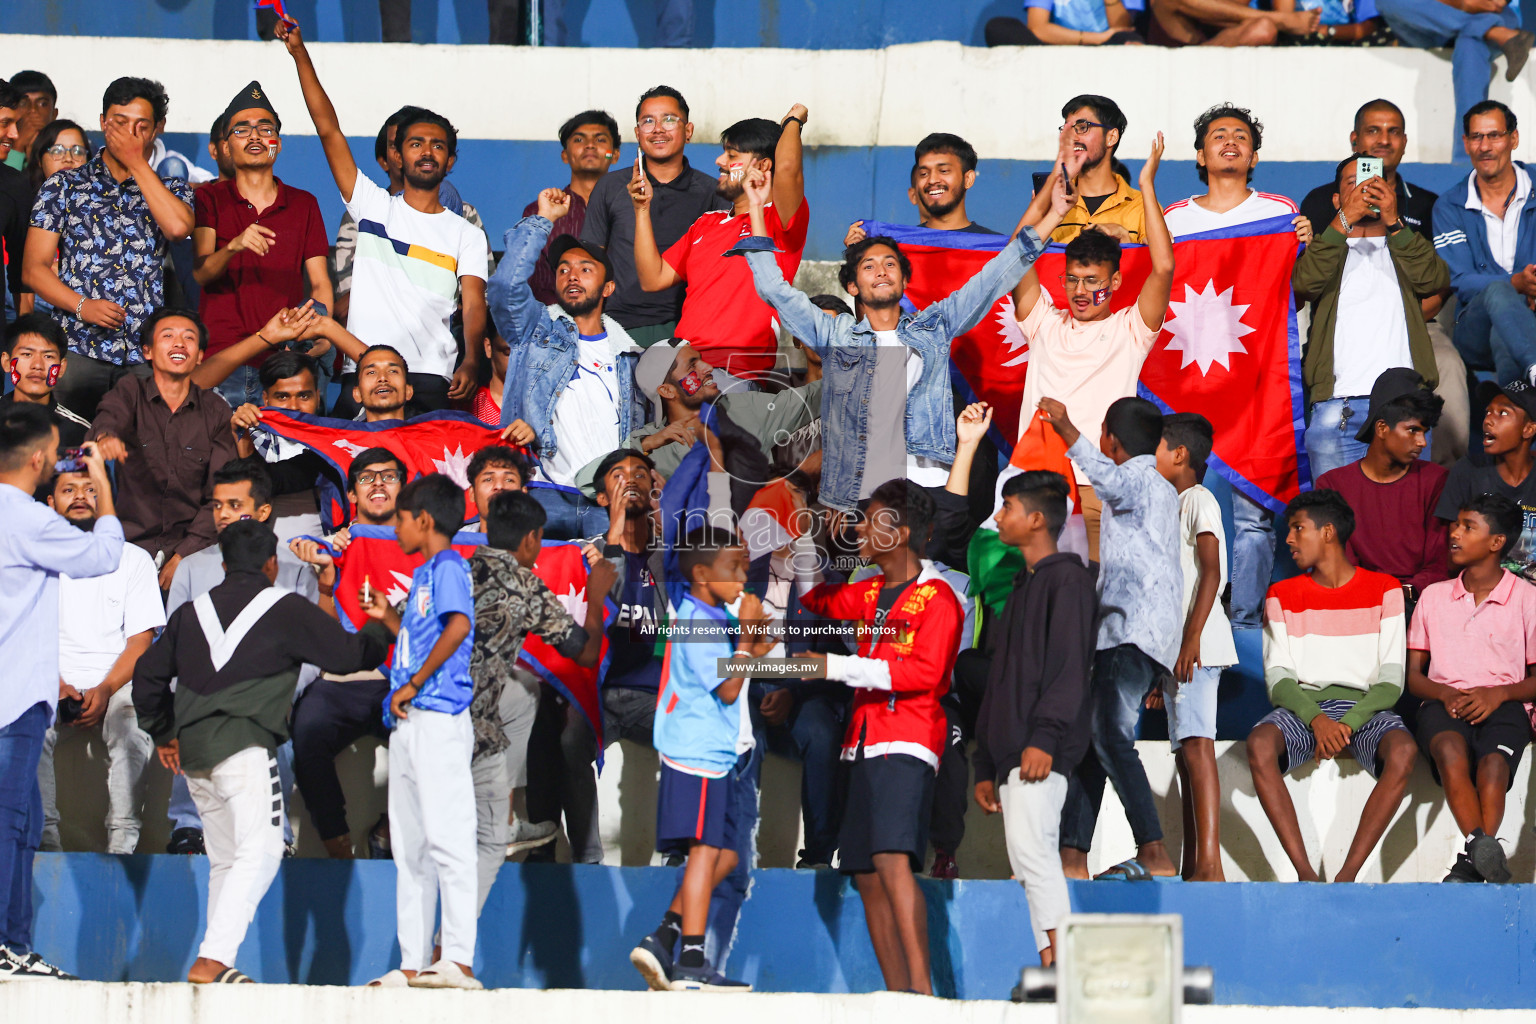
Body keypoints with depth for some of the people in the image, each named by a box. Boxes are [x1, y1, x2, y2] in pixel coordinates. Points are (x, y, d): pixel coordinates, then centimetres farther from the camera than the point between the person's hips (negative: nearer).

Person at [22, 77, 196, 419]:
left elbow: (178, 227, -10)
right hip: (78, 348, -1)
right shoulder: (63, 186, 12)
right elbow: (34, 268, 6)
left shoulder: (170, 190, 15)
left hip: (146, 353, 1)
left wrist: (137, 162, -3)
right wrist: (81, 306, -11)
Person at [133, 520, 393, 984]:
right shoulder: (283, 608, 5)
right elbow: (348, 653, 9)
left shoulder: (191, 612, 19)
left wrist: (162, 733, 30)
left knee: (224, 859, 15)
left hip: (192, 752, 6)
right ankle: (212, 959, -26)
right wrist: (382, 632, 29)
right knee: (260, 852, -12)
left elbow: (148, 675, 18)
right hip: (243, 746, -6)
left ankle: (217, 963, 11)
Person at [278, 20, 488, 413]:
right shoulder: (374, 207, 14)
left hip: (432, 379, -1)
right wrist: (299, 53, 3)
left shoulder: (466, 235, 12)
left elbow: (474, 305, -1)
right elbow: (329, 130, 9)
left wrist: (470, 362, -22)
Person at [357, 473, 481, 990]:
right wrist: (388, 616, 24)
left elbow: (459, 625, -25)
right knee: (410, 849, 10)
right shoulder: (423, 574, 22)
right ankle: (414, 963, 12)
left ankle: (459, 960, -19)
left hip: (438, 720, -11)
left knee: (447, 839, -14)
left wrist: (414, 684, -22)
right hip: (408, 725, 11)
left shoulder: (448, 567, -7)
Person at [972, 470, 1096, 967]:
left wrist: (1044, 736, -25)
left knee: (1030, 848, -22)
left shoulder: (1068, 578, -3)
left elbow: (1069, 665, -15)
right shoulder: (1022, 586, 25)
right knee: (1031, 859, 5)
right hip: (1011, 754, 10)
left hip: (1040, 753, -10)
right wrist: (986, 766, 22)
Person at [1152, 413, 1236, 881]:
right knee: (1187, 753, 7)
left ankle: (1210, 864, -25)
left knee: (1196, 745, -17)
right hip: (1175, 650, 10)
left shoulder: (1198, 500, -5)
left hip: (1196, 647, -10)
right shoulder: (1173, 508, 24)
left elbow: (1211, 572, -17)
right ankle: (1192, 869, 7)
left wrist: (1192, 638, -25)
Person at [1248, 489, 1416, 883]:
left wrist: (1348, 724, -17)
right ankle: (1305, 873, -35)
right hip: (1302, 705, 1)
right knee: (1259, 745, -34)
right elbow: (1277, 677, 4)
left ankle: (1347, 875, -36)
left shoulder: (1383, 590, 8)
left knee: (1402, 750, -36)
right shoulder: (1283, 595, 15)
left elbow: (1392, 679, 1)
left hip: (1364, 704, -1)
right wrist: (1316, 719, -17)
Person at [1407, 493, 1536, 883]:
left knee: (1493, 764, -36)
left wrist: (1498, 693, -13)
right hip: (1444, 702, 1)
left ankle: (1470, 865, -47)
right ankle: (1483, 849, -50)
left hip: (1503, 703, -1)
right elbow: (1412, 674, 16)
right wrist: (1443, 693, -7)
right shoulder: (1433, 597, 18)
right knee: (1450, 749, -36)